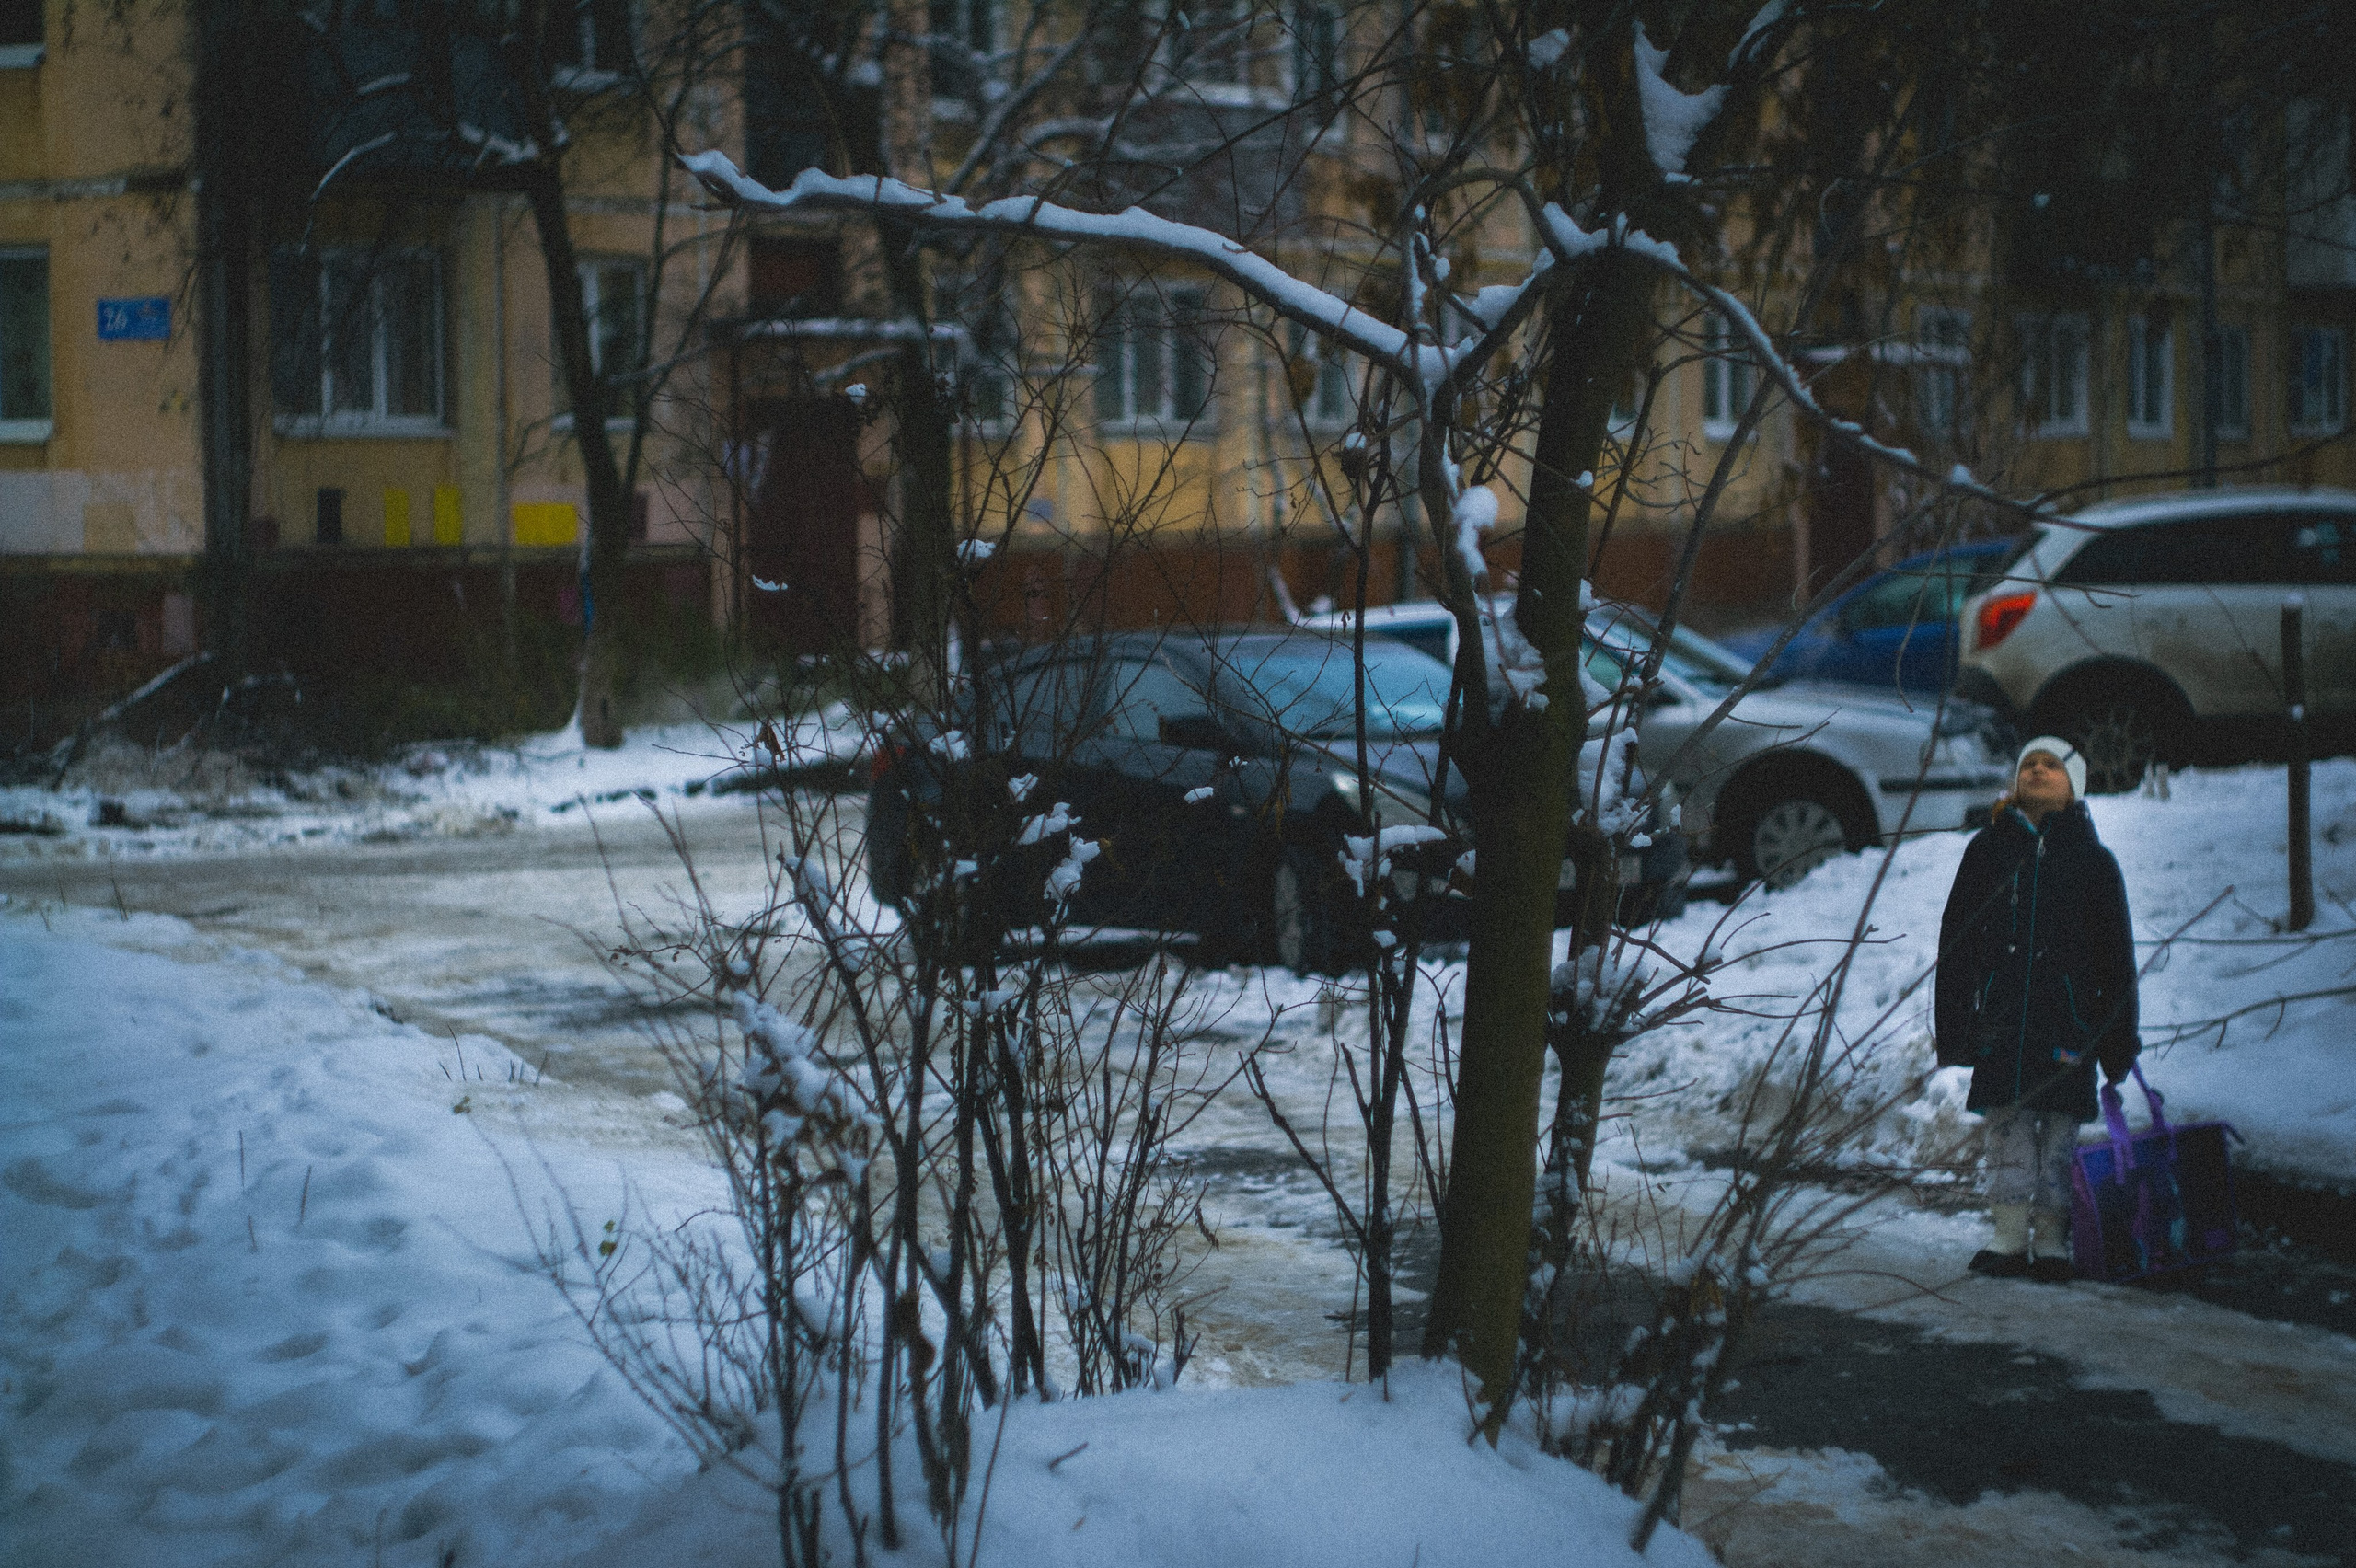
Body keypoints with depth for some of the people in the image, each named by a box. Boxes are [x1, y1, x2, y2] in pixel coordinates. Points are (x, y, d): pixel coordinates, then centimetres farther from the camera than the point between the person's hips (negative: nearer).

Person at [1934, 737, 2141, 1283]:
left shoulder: (2092, 860, 8)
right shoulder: (1988, 849, 11)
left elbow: (2116, 954, 9)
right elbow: (1955, 939, 9)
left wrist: (2119, 1041, 3)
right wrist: (1953, 1023, 2)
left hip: (2067, 1015, -1)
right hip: (2002, 1012, 1)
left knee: (2059, 1128, 0)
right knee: (2008, 1125, -1)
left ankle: (2051, 1238, 7)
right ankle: (2010, 1237, 4)